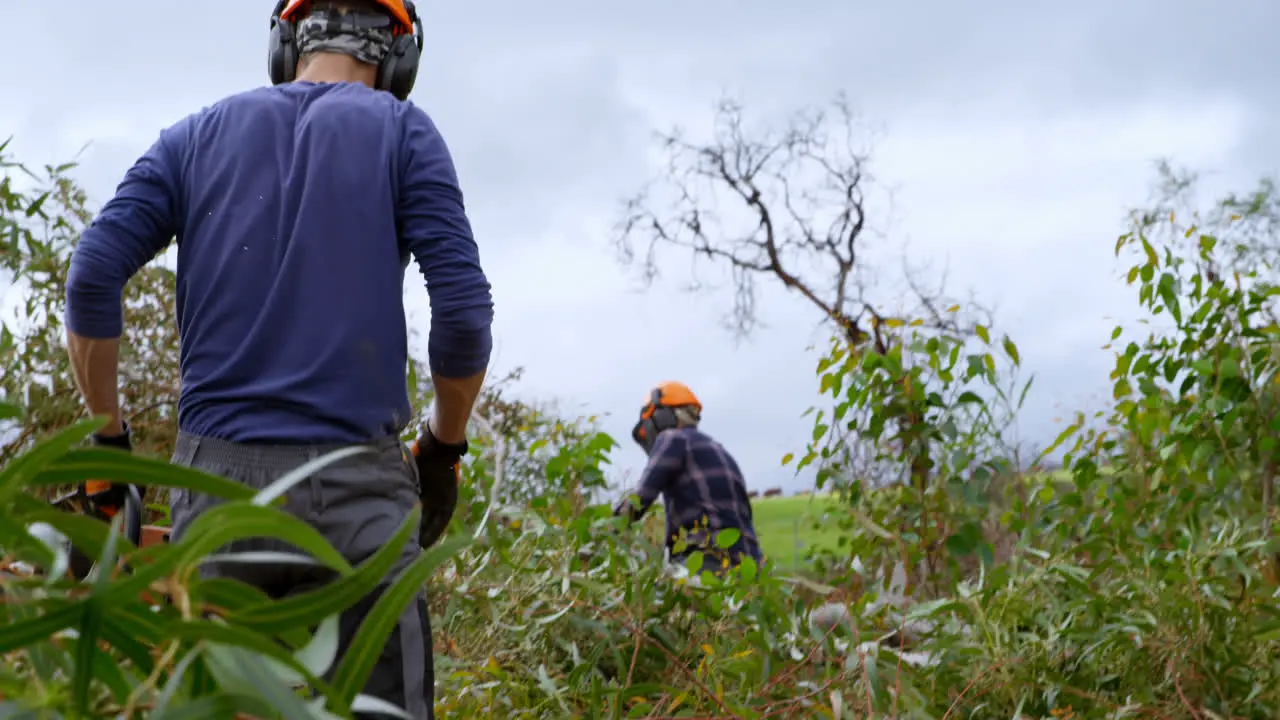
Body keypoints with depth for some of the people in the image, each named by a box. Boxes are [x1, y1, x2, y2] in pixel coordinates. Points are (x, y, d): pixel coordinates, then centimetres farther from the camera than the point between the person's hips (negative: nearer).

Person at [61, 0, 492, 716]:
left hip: (215, 477, 3)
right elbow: (464, 308, -4)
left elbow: (91, 280, 3)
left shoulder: (199, 133, 14)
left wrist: (108, 436, 13)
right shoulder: (403, 132, 6)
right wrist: (444, 448, 10)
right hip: (355, 493, -3)